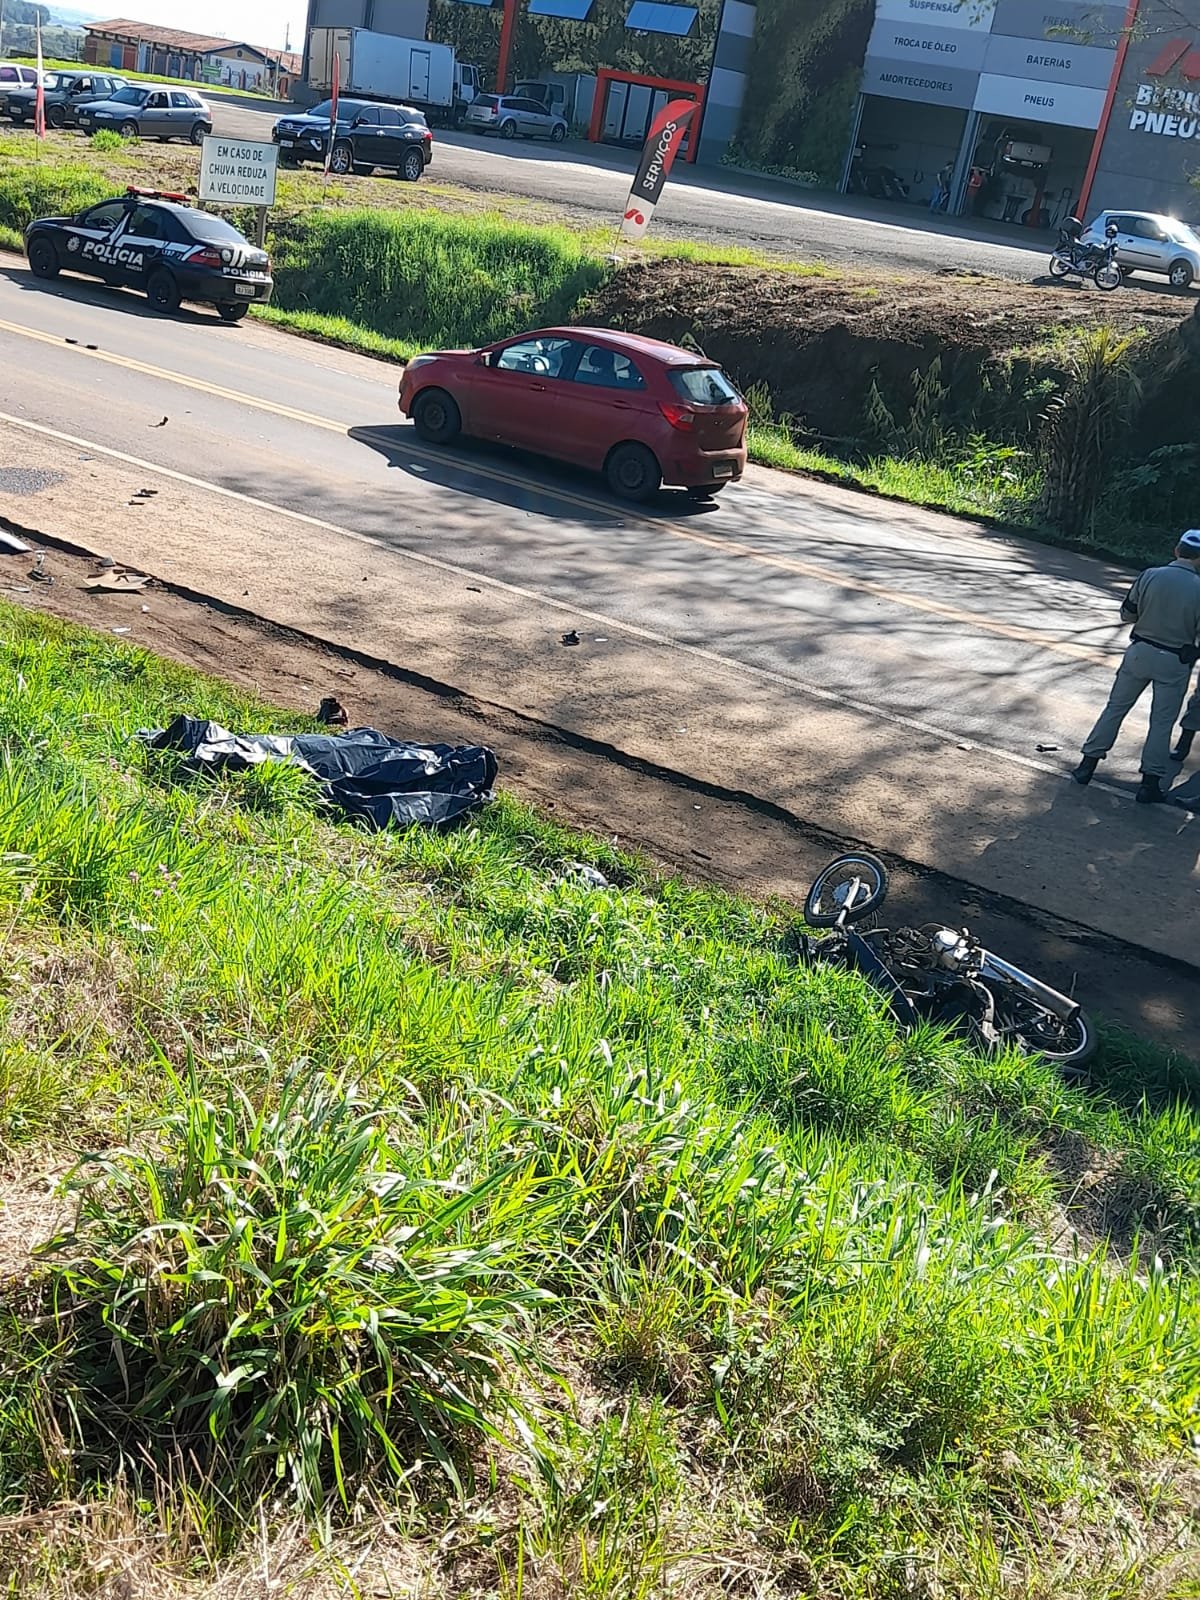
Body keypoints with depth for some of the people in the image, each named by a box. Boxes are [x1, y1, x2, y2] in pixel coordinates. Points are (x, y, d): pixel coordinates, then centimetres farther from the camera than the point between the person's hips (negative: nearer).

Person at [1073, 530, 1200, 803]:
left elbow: (1126, 615, -1)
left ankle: (1088, 765, 16)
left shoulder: (1150, 576, -8)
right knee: (1162, 721, 8)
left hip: (1140, 652, 2)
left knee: (1116, 707, 14)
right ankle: (1150, 783, 11)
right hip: (1175, 662, -2)